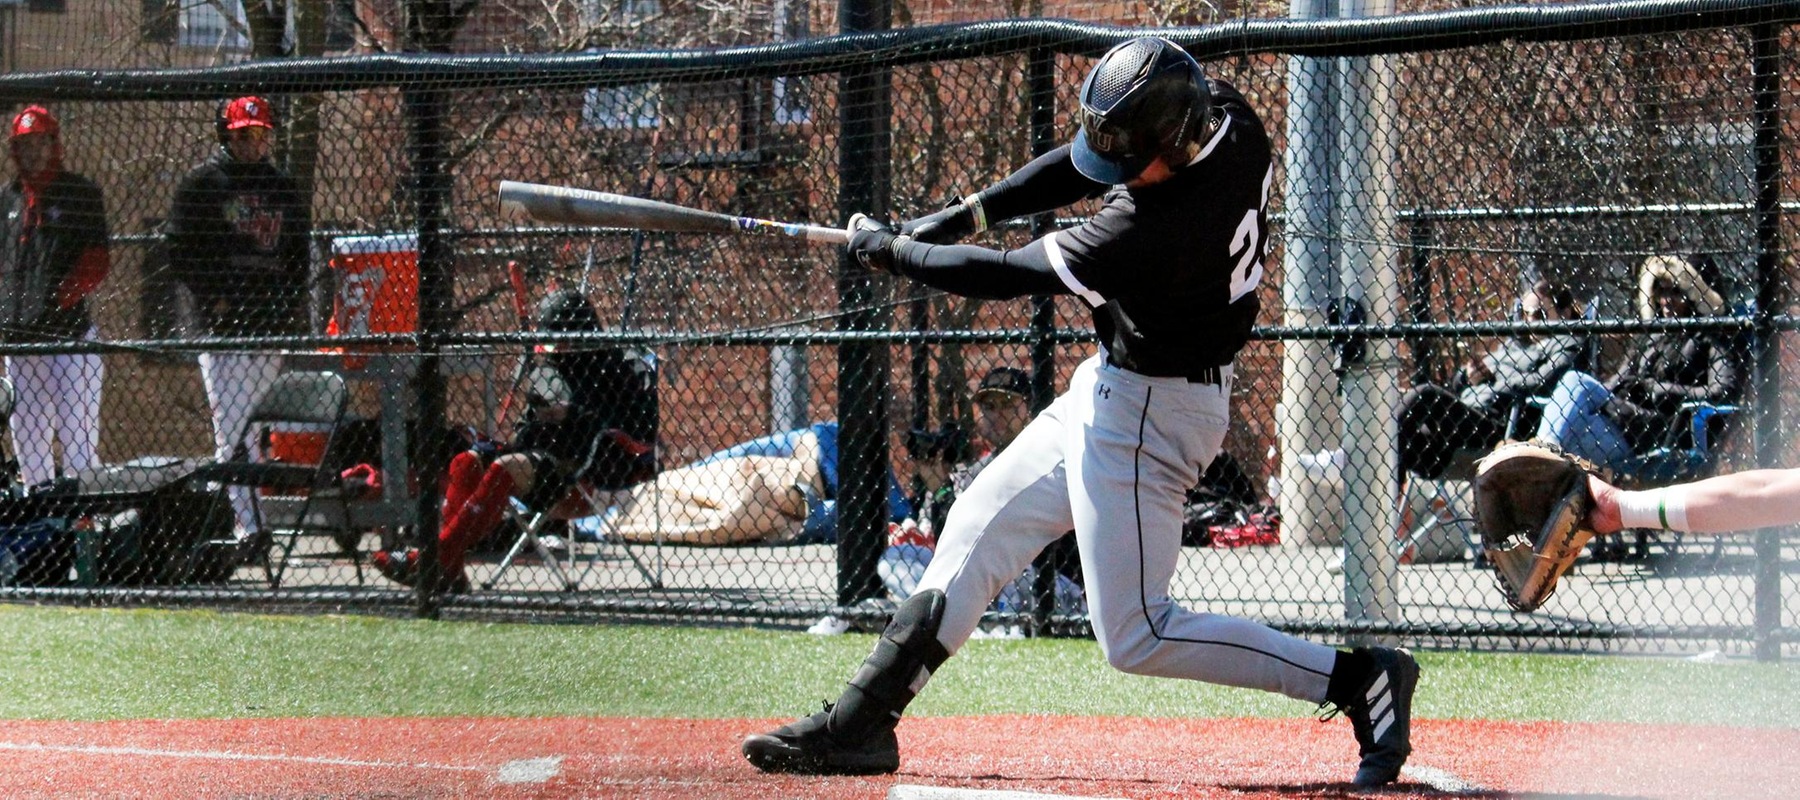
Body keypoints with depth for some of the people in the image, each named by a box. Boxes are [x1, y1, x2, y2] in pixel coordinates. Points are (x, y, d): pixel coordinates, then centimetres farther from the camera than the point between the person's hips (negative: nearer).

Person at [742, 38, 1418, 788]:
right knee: (979, 528, 14)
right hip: (1117, 390, 10)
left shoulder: (1155, 228, -33)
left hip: (1146, 413, -10)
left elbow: (1008, 276, -21)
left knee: (1135, 636, -4)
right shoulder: (1225, 117, -9)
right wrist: (963, 213, 3)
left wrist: (891, 249, -7)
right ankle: (860, 722, 18)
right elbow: (1083, 164, 8)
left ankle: (1361, 679, -3)